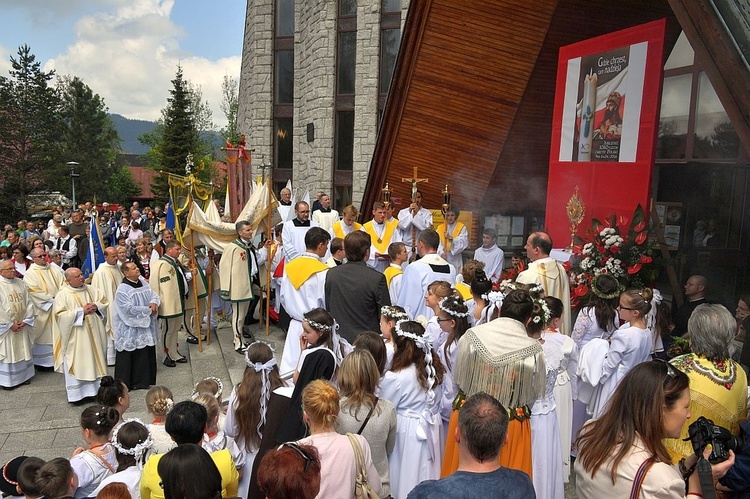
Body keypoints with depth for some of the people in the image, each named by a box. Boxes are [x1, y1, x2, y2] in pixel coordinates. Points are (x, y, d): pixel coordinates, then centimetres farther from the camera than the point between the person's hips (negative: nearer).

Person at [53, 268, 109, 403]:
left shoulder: (92, 290, 6)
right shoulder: (62, 295, -8)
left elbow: (105, 302, 11)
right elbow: (60, 315, -15)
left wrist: (96, 306, -10)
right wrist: (81, 311, -18)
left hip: (93, 335, 5)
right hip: (75, 338, -5)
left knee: (95, 361, 11)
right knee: (76, 365, 1)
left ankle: (95, 389, 24)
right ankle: (76, 393, 11)